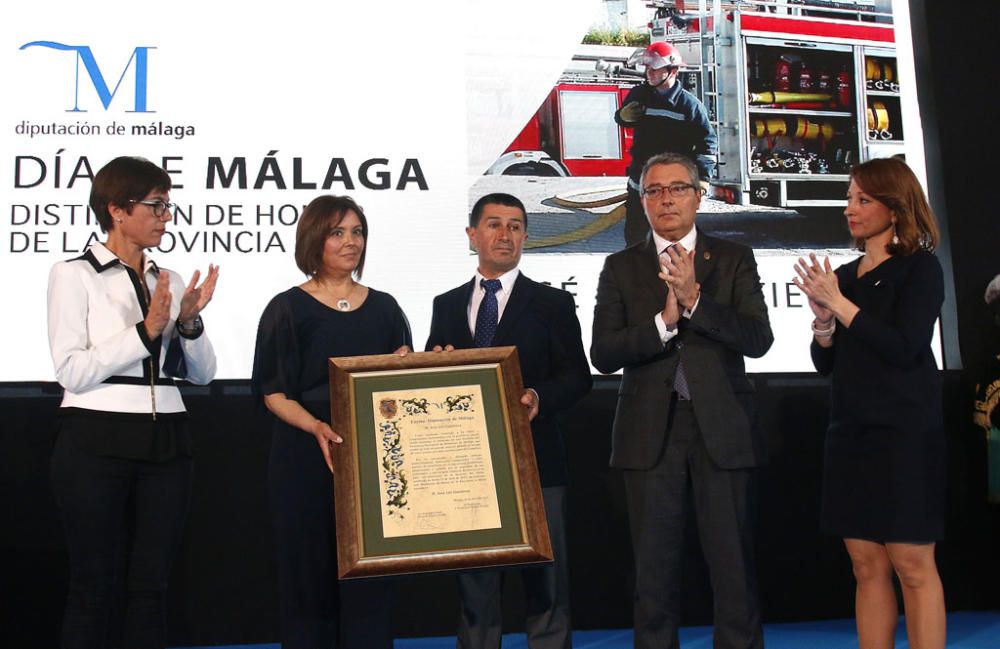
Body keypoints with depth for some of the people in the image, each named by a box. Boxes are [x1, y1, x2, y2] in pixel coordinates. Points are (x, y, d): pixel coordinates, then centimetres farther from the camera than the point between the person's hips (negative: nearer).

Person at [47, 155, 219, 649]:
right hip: (97, 442, -5)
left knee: (150, 584, 9)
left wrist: (189, 321, -7)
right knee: (93, 584, 3)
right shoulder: (74, 275, -3)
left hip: (164, 442, 5)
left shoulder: (170, 281, 11)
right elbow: (71, 371, -13)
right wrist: (146, 330, -17)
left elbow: (202, 373, 10)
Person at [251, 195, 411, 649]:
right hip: (306, 461, -2)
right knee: (309, 577, 2)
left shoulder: (383, 308, 12)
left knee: (369, 579, 2)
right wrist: (317, 427, -19)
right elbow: (274, 394, -3)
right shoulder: (288, 309, 1)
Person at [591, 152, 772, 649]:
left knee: (734, 567, 2)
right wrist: (664, 321, -15)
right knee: (654, 571, 7)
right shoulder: (621, 267, 8)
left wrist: (694, 300, -17)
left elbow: (758, 338, -6)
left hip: (722, 430, -1)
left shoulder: (734, 259, 7)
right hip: (650, 433, 1)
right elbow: (602, 355, -2)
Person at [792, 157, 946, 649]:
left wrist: (839, 303, -14)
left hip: (904, 433, -6)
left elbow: (903, 347, -15)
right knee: (867, 566, 7)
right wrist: (823, 317, -6)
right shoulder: (844, 275, 12)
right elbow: (825, 364, 12)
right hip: (850, 432, 6)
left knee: (913, 565, -4)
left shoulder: (919, 267, -3)